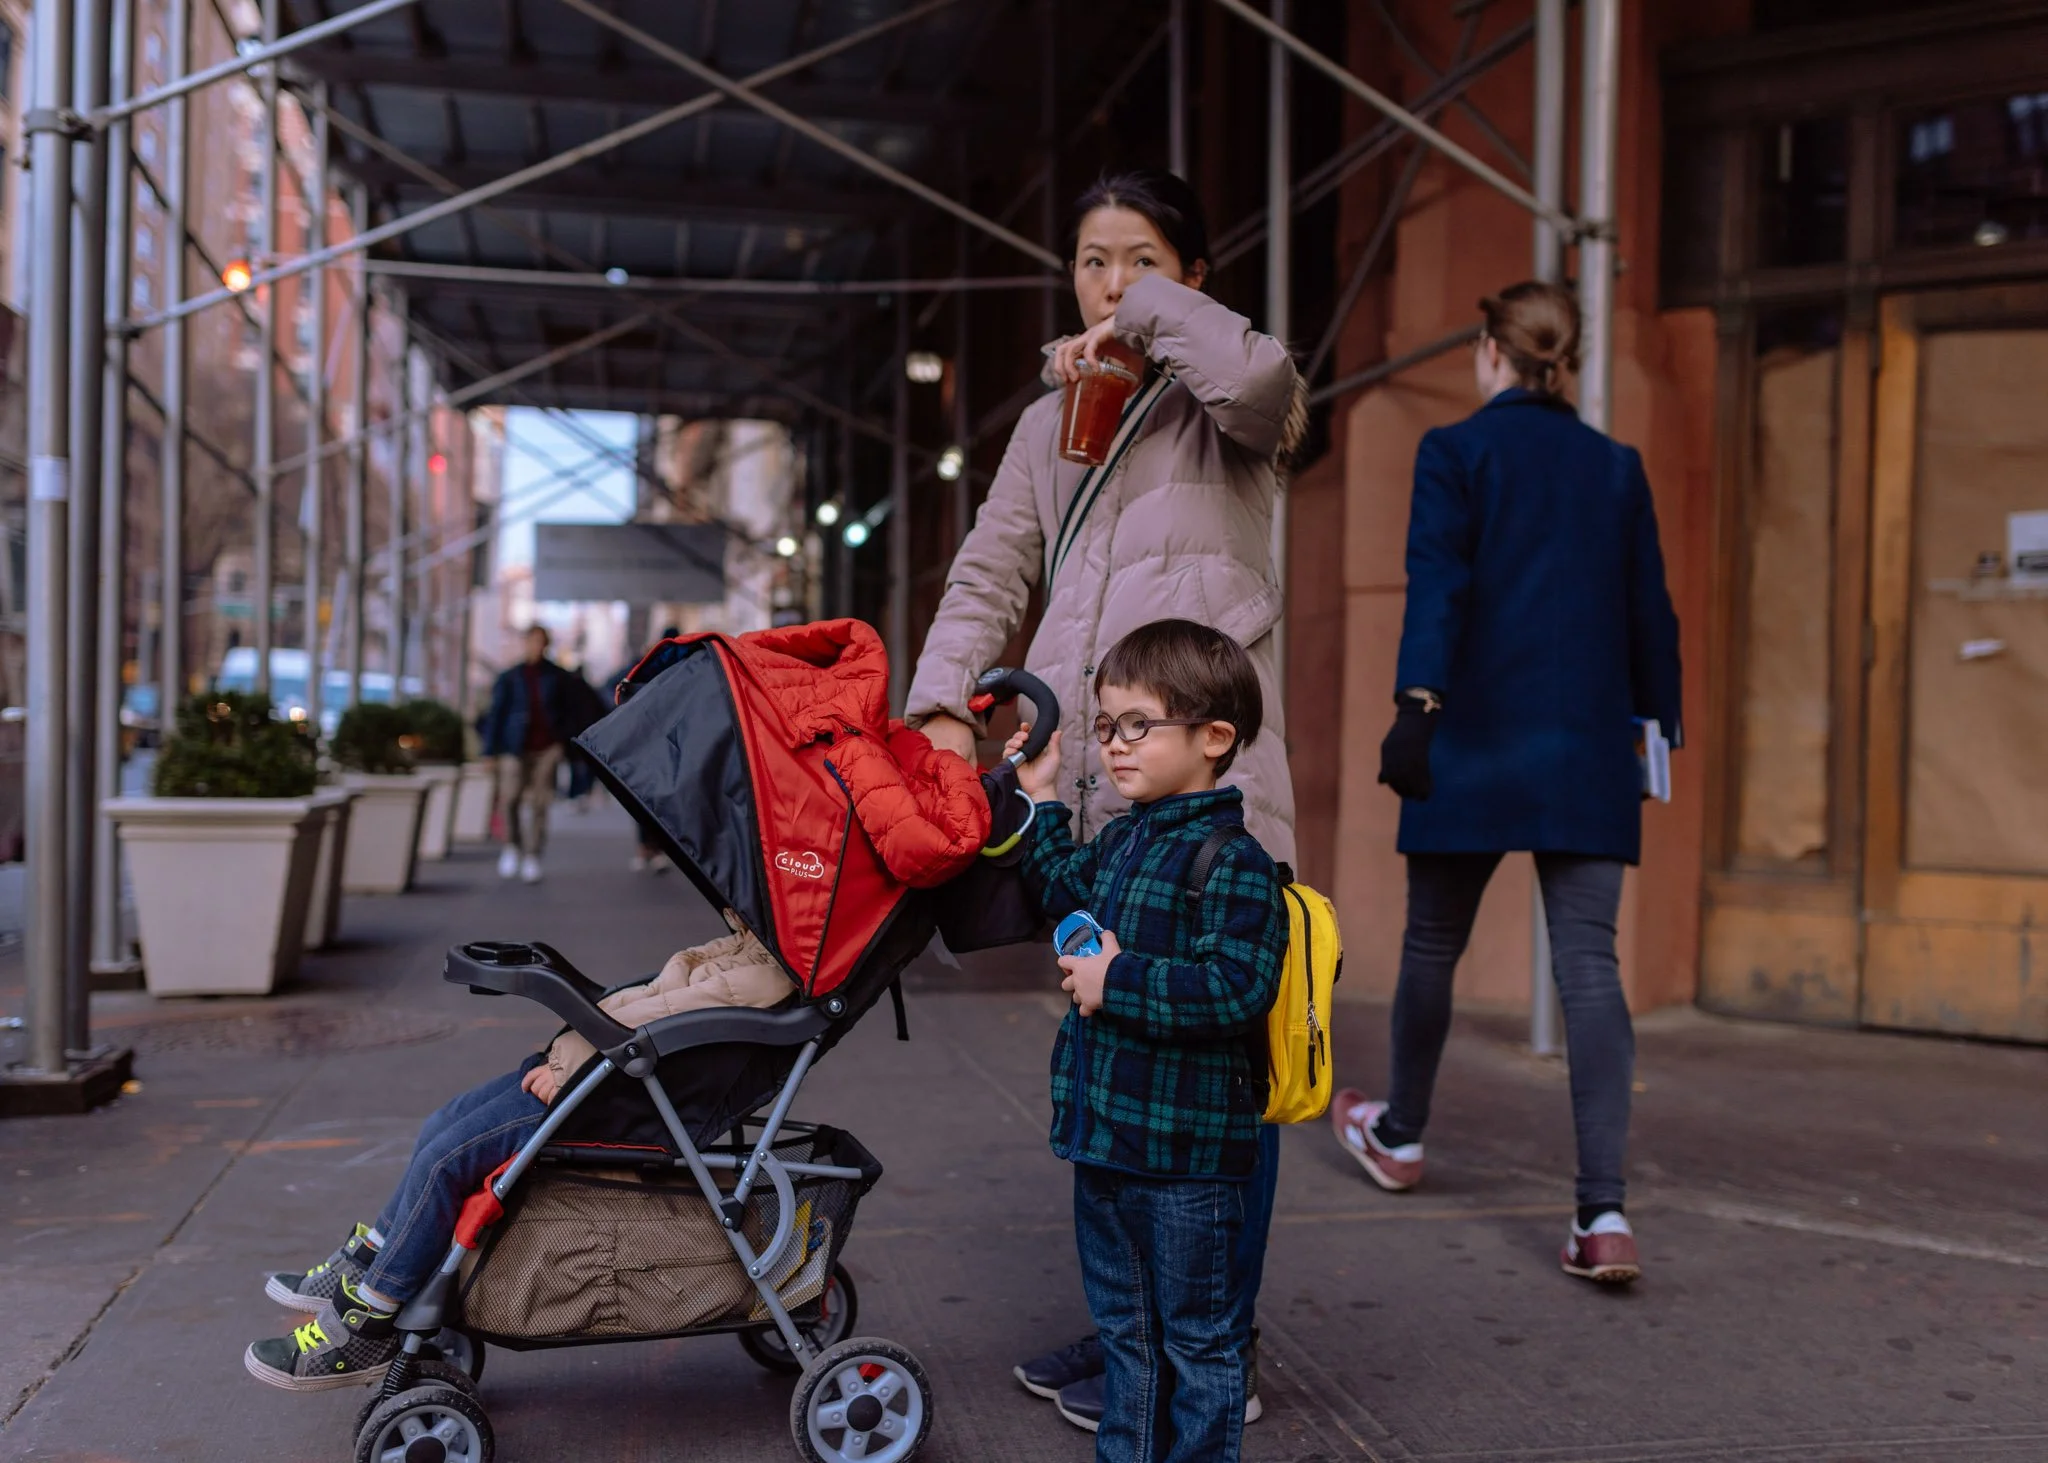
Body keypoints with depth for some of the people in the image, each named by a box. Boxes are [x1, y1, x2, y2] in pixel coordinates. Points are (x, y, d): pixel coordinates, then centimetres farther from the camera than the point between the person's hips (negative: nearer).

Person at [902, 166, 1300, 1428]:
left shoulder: (1220, 407, 5)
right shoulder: (1051, 425, 22)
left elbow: (1263, 379, -21)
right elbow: (991, 574, 14)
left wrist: (1152, 315, -5)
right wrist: (944, 700, -2)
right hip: (1084, 782, 6)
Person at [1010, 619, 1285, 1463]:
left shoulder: (1234, 862, -18)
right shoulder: (1119, 842, 8)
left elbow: (1236, 990, -28)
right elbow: (1065, 895, 29)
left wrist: (1120, 982, -23)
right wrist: (1041, 802, 23)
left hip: (1187, 1151, -8)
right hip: (1104, 1136, 9)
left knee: (1197, 1338, 8)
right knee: (1124, 1328, 21)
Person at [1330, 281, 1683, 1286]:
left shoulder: (1455, 451, 0)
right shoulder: (1617, 467, 11)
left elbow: (1438, 584, -12)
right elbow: (1650, 611, 13)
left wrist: (1416, 706, -18)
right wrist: (1658, 728, 20)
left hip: (1476, 747, -3)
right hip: (1590, 754, 3)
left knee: (1434, 943, 14)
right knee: (1588, 964, -2)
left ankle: (1399, 1135, 35)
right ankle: (1604, 1211, -12)